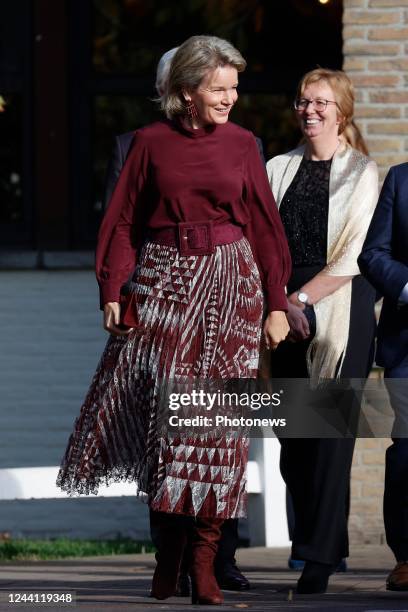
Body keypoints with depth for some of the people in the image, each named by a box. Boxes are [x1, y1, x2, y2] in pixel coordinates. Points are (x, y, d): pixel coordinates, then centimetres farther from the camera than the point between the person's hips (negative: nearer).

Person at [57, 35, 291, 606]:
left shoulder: (241, 144, 5)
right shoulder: (151, 142, 3)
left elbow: (265, 224, 7)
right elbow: (123, 221, 5)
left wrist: (277, 304, 2)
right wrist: (112, 291, -5)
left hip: (229, 282, 0)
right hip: (163, 281, 0)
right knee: (159, 408, -3)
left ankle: (204, 559, -1)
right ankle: (169, 546, 12)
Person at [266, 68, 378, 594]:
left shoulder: (362, 173, 3)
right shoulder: (277, 170, 14)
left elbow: (354, 255, -4)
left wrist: (304, 298, -9)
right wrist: (283, 302, -5)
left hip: (340, 308, -4)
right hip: (286, 310, 4)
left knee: (329, 431, -10)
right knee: (291, 432, 1)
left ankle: (319, 556, -11)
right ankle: (323, 543, 12)